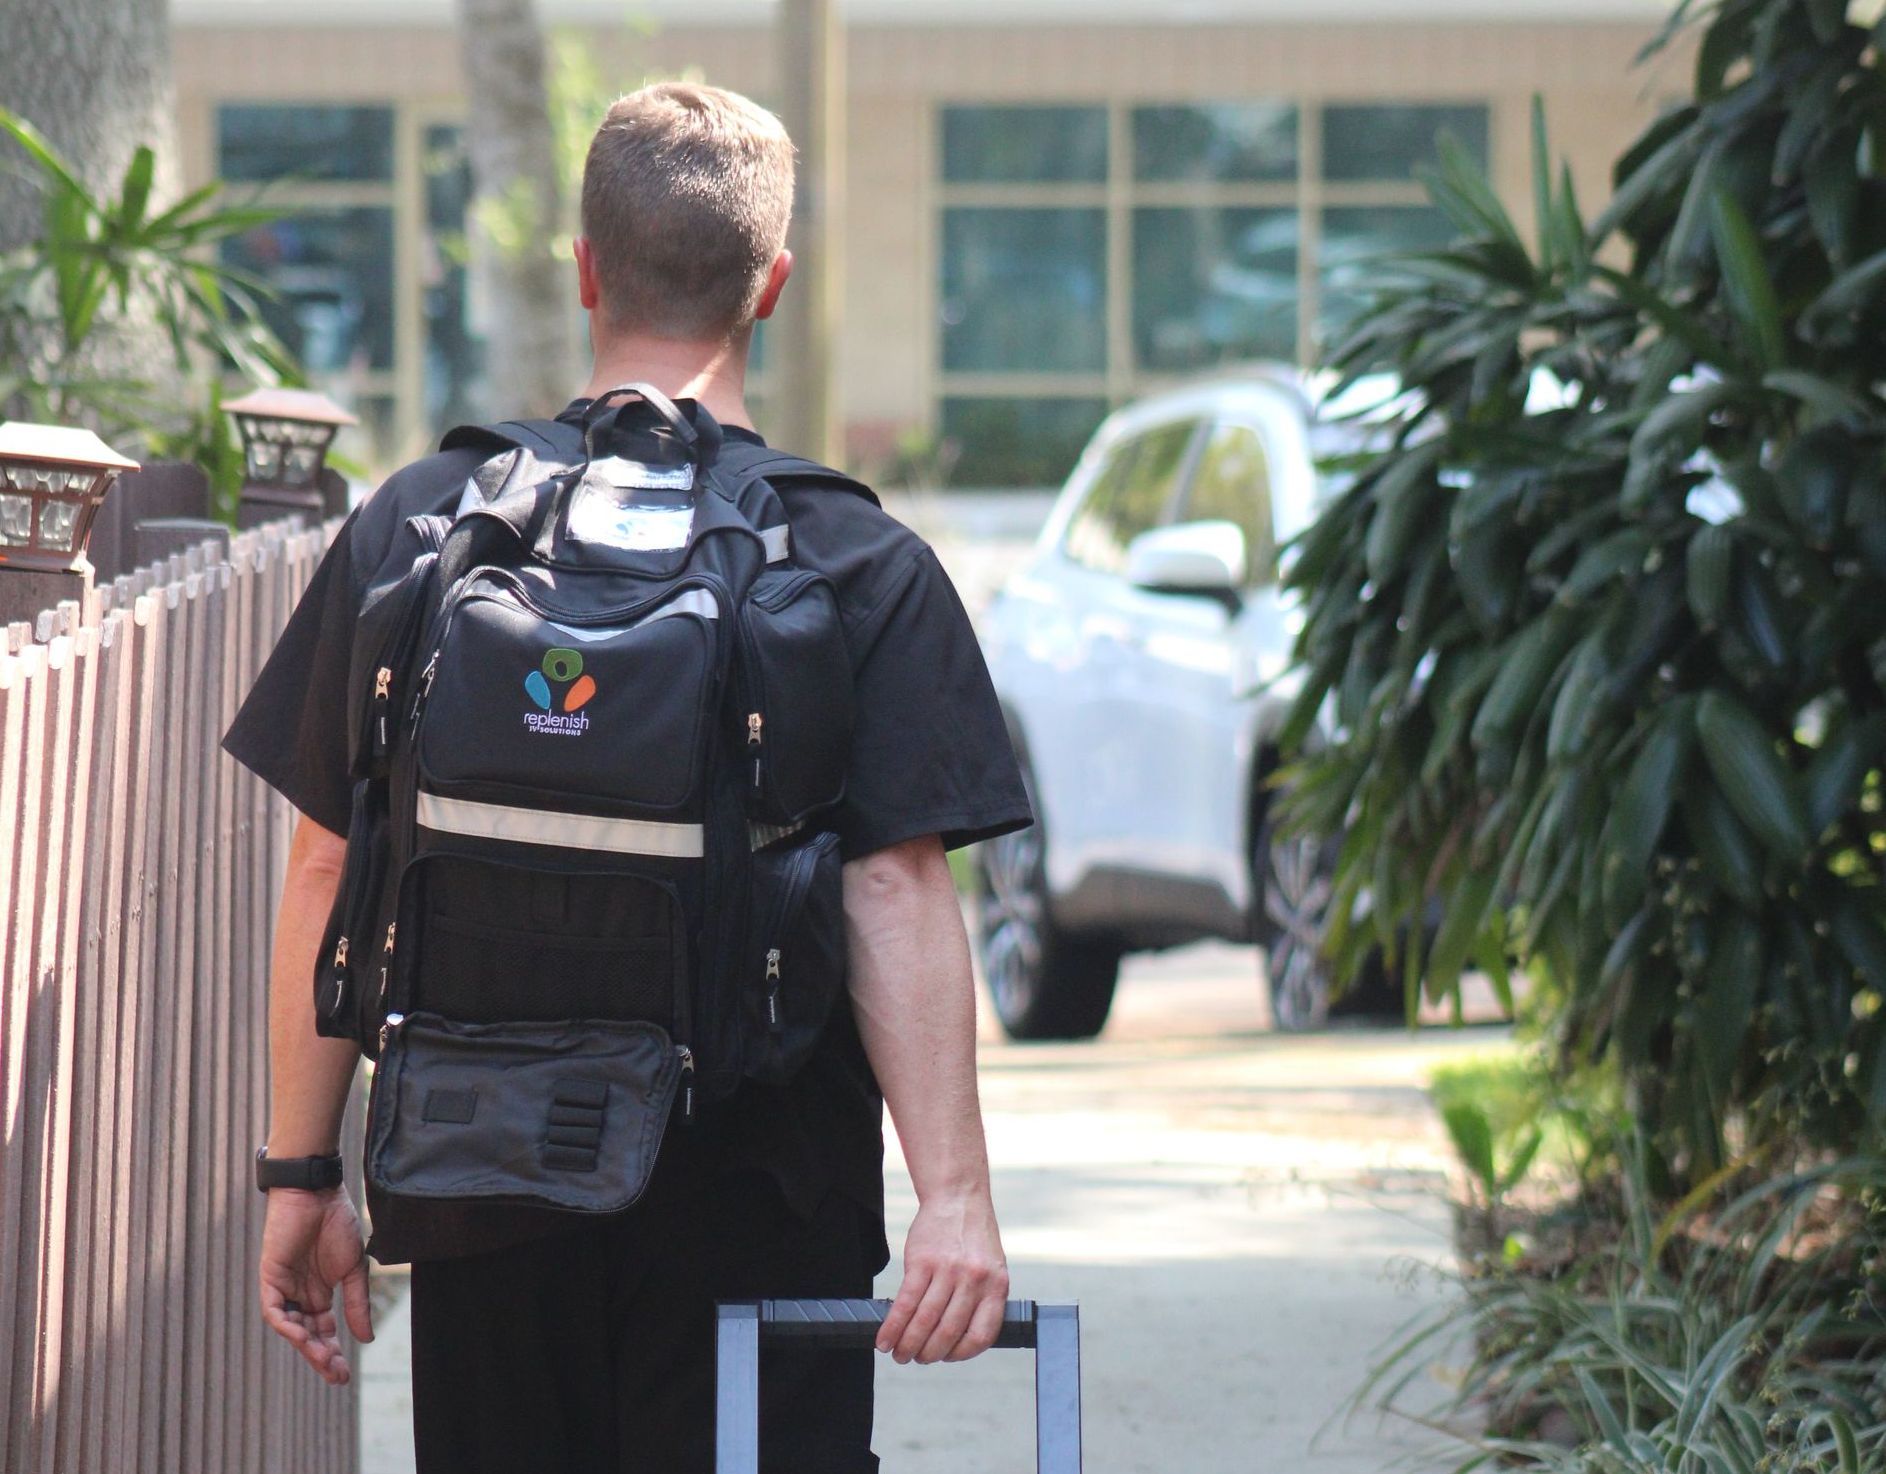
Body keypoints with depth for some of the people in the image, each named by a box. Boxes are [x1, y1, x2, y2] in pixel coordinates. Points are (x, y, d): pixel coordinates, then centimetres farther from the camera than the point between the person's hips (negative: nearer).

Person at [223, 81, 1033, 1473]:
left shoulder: (415, 526, 1)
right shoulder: (866, 570, -5)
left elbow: (328, 866, 3)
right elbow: (897, 891, -14)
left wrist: (301, 1174, 10)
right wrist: (956, 1196, -17)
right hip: (753, 1204, -2)